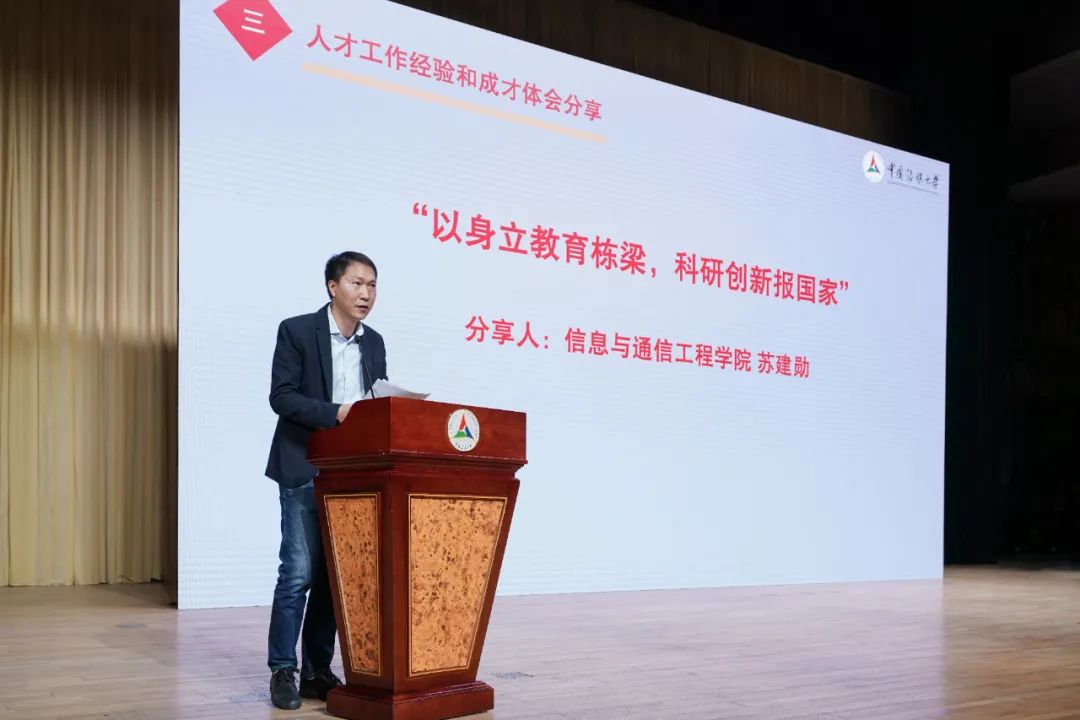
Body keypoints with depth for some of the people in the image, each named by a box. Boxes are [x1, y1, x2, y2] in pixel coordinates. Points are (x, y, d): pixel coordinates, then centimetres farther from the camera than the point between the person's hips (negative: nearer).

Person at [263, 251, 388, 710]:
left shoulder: (374, 343, 12)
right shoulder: (297, 331, -5)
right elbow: (281, 396, -12)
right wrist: (334, 413, -23)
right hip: (305, 471, -5)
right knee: (298, 572, -6)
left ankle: (317, 670, 16)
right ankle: (283, 670, 5)